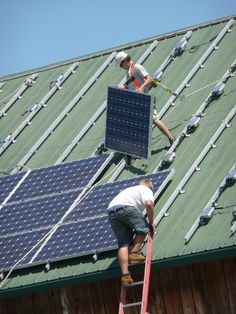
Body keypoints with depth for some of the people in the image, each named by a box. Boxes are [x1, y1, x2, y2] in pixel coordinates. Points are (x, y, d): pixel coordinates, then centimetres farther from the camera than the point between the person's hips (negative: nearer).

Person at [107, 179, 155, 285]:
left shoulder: (132, 189, 40)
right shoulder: (147, 190, 18)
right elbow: (149, 204, -4)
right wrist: (151, 222, 8)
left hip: (111, 210, 7)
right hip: (125, 207, -7)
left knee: (123, 243, 4)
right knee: (143, 227, 13)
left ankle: (125, 275, -6)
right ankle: (134, 253, 1)